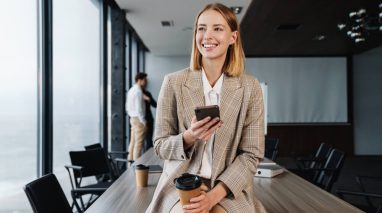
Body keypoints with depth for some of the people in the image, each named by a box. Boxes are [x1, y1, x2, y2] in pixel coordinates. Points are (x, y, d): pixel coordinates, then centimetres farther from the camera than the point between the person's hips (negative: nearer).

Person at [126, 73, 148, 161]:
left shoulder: (131, 90, 13)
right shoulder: (138, 91, -16)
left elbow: (127, 107, 18)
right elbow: (139, 109, -20)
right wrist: (144, 122, -15)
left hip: (133, 118, 9)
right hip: (138, 119, -9)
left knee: (133, 142, 14)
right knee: (139, 143, -5)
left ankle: (130, 160, 20)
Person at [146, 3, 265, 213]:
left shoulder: (250, 87, -1)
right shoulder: (173, 82, -2)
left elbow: (251, 154, -2)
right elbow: (160, 146, 2)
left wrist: (214, 195, -15)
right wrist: (189, 137, -19)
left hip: (229, 187, 1)